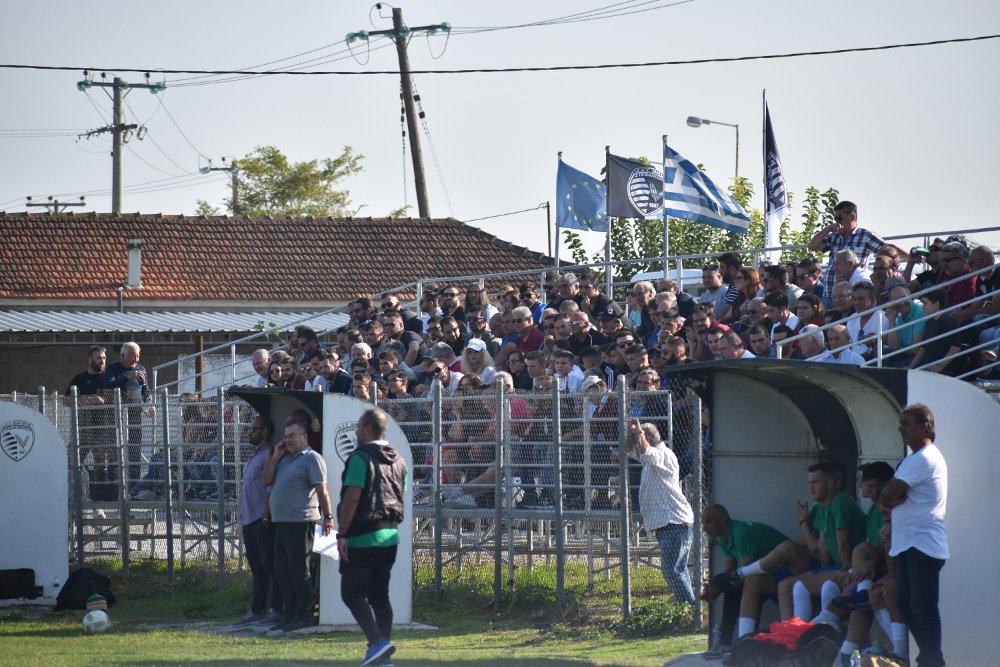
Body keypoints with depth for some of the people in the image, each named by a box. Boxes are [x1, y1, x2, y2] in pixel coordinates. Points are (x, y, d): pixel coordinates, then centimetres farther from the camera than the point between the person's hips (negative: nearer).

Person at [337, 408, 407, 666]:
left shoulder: (361, 458, -12)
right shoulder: (398, 460, 13)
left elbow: (352, 497, -17)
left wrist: (342, 534, -15)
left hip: (362, 538, -8)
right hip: (390, 536, 8)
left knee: (352, 593, -4)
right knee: (380, 595, 12)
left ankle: (377, 642, -19)